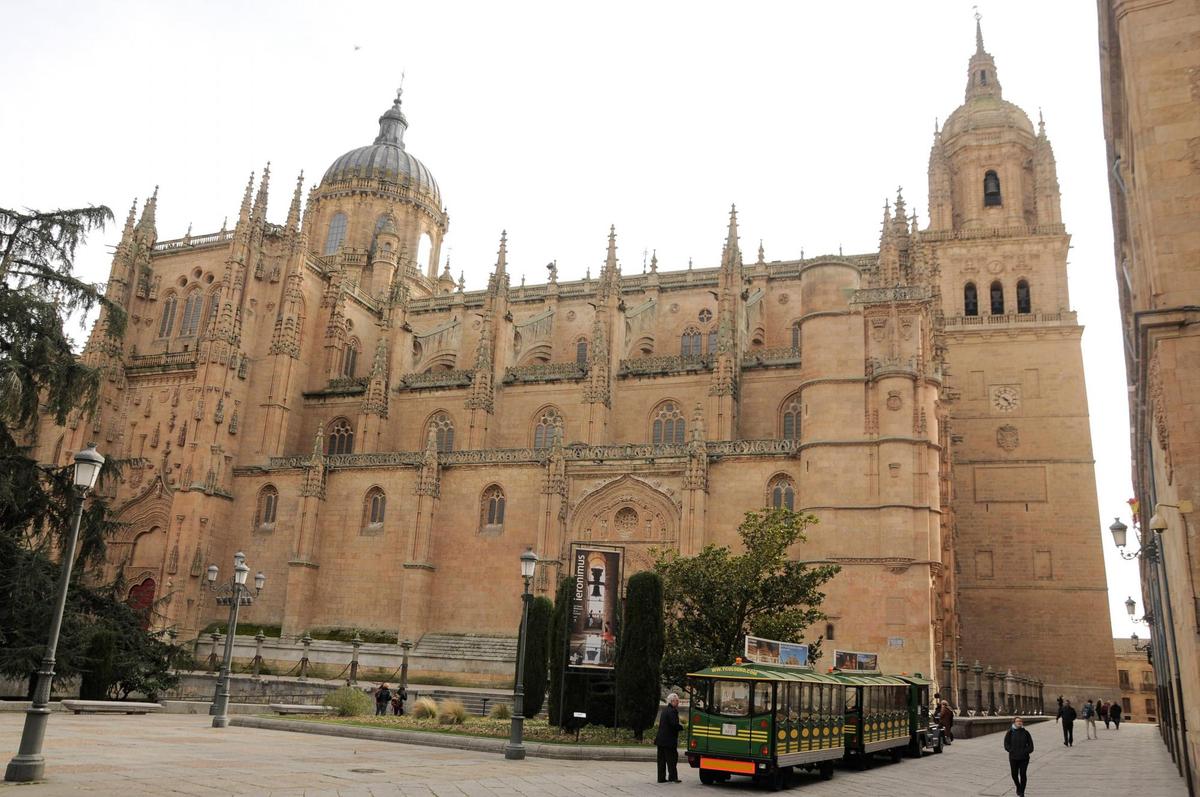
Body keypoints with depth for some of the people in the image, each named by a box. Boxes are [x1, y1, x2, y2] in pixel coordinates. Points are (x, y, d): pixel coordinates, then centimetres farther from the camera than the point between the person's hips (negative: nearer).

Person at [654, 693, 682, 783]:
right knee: (672, 759, 0)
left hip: (661, 739, 9)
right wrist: (681, 727, -5)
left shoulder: (664, 710, 15)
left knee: (662, 759, 10)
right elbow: (674, 724, -24)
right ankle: (673, 777, 2)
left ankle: (661, 777, 13)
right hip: (669, 740, -9)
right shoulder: (672, 711, -15)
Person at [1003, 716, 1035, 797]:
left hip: (1024, 758, 0)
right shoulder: (1010, 732, -3)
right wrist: (1012, 751, -12)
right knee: (1014, 774, 9)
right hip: (1013, 758, 0)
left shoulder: (1025, 733, -1)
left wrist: (1025, 751, -11)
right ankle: (1018, 787, 37)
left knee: (1023, 774, 0)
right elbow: (1006, 745, 0)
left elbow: (1030, 745, 2)